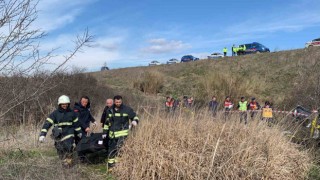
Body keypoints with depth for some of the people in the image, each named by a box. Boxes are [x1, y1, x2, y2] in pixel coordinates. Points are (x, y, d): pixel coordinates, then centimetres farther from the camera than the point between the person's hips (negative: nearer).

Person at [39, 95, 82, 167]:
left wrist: (79, 132, 24)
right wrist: (42, 134, -18)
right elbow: (47, 123, -9)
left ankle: (68, 160, 8)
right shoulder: (55, 113, -3)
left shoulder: (71, 113, 5)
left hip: (69, 134, 0)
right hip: (58, 135, 0)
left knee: (69, 148, -12)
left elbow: (76, 123, 17)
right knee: (60, 150, 3)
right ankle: (64, 160, 24)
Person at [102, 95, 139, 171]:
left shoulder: (127, 109, -4)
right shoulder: (110, 110, 8)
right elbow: (107, 122, 18)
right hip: (112, 134, 5)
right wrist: (105, 132, 17)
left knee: (119, 149, -16)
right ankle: (110, 165, 28)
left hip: (122, 133, -5)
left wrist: (135, 121, -19)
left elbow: (135, 117, 4)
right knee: (111, 150, 12)